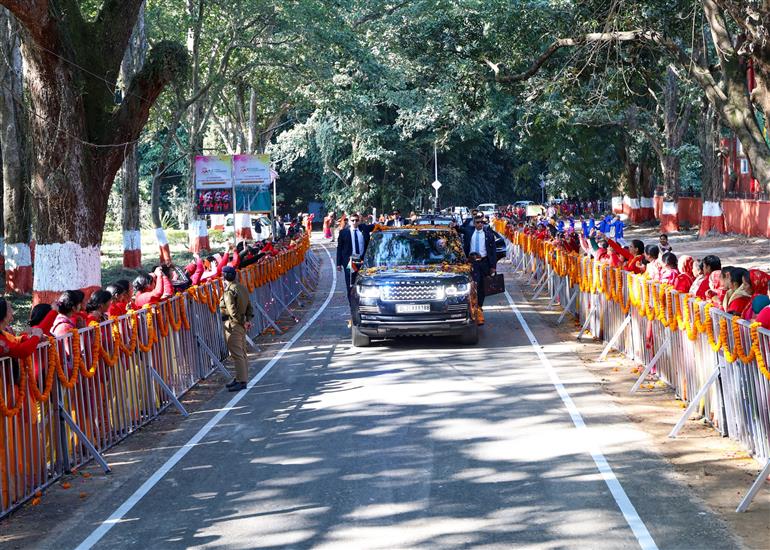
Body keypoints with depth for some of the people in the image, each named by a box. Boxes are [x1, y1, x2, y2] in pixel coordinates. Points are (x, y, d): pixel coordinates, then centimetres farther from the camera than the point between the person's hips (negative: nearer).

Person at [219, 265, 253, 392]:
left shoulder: (229, 291, -17)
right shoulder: (242, 287, 11)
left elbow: (232, 310, -22)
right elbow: (249, 305, 13)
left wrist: (243, 323, -14)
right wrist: (248, 320, 6)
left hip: (233, 324, -10)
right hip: (242, 323, 10)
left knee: (236, 354, -7)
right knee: (242, 352, 16)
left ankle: (241, 381, -7)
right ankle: (240, 378, 24)